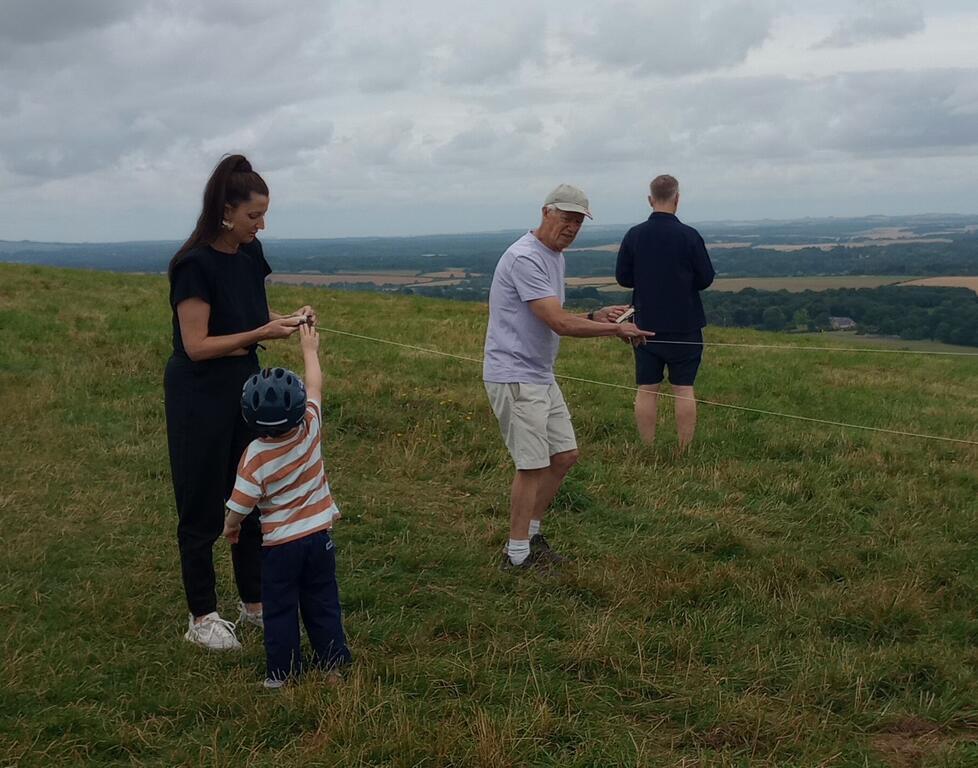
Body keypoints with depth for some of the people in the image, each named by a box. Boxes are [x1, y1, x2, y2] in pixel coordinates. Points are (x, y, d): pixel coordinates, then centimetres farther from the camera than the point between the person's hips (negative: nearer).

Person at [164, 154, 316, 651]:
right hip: (200, 395, -7)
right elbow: (197, 345, -21)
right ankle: (202, 617, 16)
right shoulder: (195, 264, -20)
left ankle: (254, 602, 27)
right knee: (203, 507, 3)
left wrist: (287, 320, -4)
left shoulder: (250, 253, 3)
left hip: (244, 386, 8)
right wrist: (261, 334, -25)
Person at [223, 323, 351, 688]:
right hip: (319, 535, 4)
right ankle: (333, 661, 23)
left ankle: (283, 672, 15)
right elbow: (315, 385, 4)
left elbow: (241, 504, -14)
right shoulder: (310, 428, -13)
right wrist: (310, 350, 18)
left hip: (280, 544, -3)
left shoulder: (256, 456, -21)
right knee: (323, 603, 16)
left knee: (280, 610, 10)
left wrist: (230, 526, 8)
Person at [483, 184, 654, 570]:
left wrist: (595, 317, 3)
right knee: (533, 465, -6)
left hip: (541, 376, 10)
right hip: (514, 377, -10)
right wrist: (615, 330, -13)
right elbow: (559, 323, -23)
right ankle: (517, 554, 5)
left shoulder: (554, 258, 14)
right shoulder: (525, 258, -19)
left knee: (564, 455, 14)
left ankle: (530, 531, 27)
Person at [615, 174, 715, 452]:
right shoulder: (689, 236, -10)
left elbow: (622, 278, 2)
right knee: (683, 388, 4)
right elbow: (706, 279, -3)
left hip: (646, 324, 2)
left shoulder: (634, 235, -4)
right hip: (685, 325, -2)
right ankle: (685, 450, 6)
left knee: (646, 389, 6)